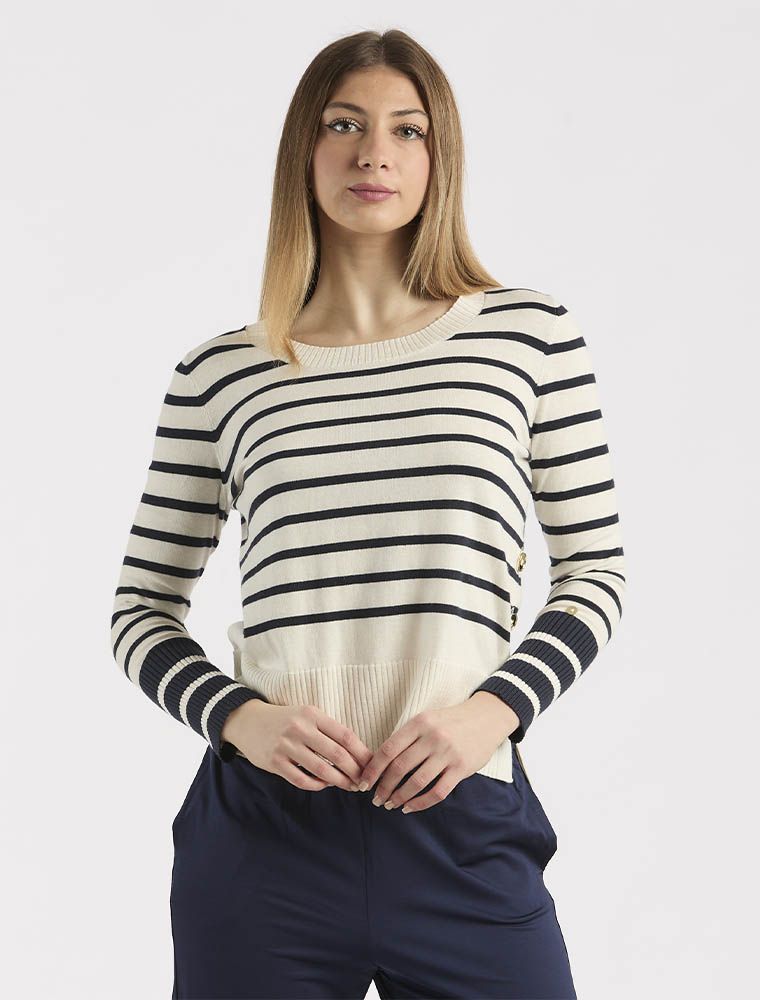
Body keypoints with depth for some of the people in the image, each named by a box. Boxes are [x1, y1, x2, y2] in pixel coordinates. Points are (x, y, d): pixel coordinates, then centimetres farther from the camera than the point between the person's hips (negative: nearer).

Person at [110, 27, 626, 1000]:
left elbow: (594, 571, 6)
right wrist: (240, 717, -8)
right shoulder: (219, 373, 5)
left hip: (465, 826, 0)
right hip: (264, 832, 0)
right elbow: (142, 610, 10)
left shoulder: (529, 334, 4)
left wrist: (490, 710, -9)